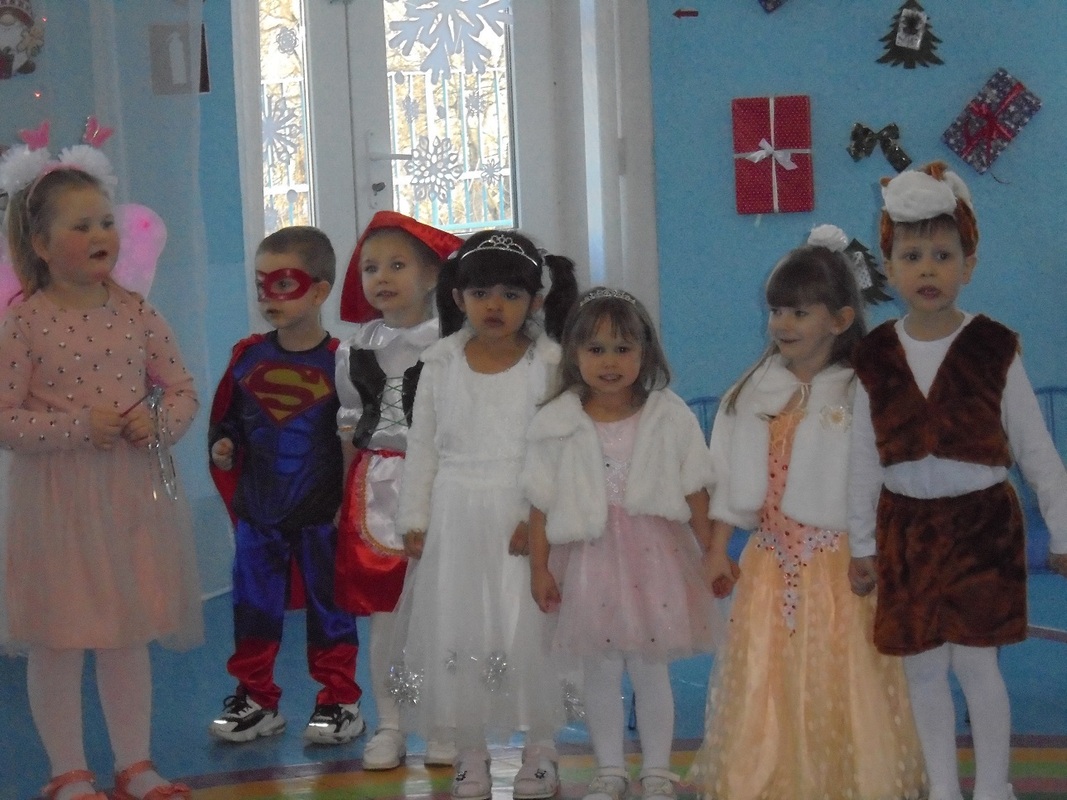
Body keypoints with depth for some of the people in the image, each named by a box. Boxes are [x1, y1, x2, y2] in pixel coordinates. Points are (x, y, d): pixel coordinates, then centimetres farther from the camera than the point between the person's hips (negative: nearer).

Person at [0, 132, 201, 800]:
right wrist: (78, 427, -20)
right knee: (58, 638, 4)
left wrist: (159, 422, -12)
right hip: (57, 500, -4)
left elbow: (184, 391, 9)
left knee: (129, 635, 13)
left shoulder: (137, 313, 3)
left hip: (134, 494, 4)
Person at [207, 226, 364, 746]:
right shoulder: (248, 356, 3)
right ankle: (255, 698, 22)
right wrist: (222, 448, -9)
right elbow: (225, 418, 12)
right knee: (253, 605, 9)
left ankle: (339, 701, 19)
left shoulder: (338, 360, -8)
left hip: (321, 511, -3)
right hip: (257, 511, 4)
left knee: (330, 604, 7)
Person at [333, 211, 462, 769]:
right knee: (382, 608, 6)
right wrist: (343, 496, 12)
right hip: (376, 487, 3)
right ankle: (389, 725, 16)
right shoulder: (357, 348, 8)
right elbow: (349, 428, 14)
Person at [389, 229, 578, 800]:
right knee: (456, 634, 7)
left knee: (530, 635, 2)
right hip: (457, 522, 2)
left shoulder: (551, 364, -5)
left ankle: (539, 748, 19)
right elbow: (422, 449, 7)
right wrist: (414, 521, 5)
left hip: (527, 522, -2)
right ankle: (470, 751, 21)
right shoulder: (440, 366, 3)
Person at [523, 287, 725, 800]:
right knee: (599, 671, 9)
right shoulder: (556, 425, -5)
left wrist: (711, 553, 5)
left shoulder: (670, 417, -3)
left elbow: (694, 493, 3)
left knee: (651, 669, 7)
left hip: (655, 556, 0)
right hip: (588, 559, 0)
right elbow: (542, 505, -1)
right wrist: (539, 568, -1)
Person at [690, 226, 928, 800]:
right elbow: (729, 482, 9)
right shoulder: (751, 394, 6)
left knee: (837, 682, 3)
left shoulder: (860, 395, -8)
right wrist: (718, 551, 4)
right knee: (766, 681, 7)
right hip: (769, 563, 4)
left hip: (837, 562, -4)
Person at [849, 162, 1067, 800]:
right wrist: (862, 544, 9)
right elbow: (865, 459, 7)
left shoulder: (993, 348, -8)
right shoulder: (876, 356, -1)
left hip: (981, 524, -3)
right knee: (923, 665, 8)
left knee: (974, 658, -2)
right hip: (908, 527, 3)